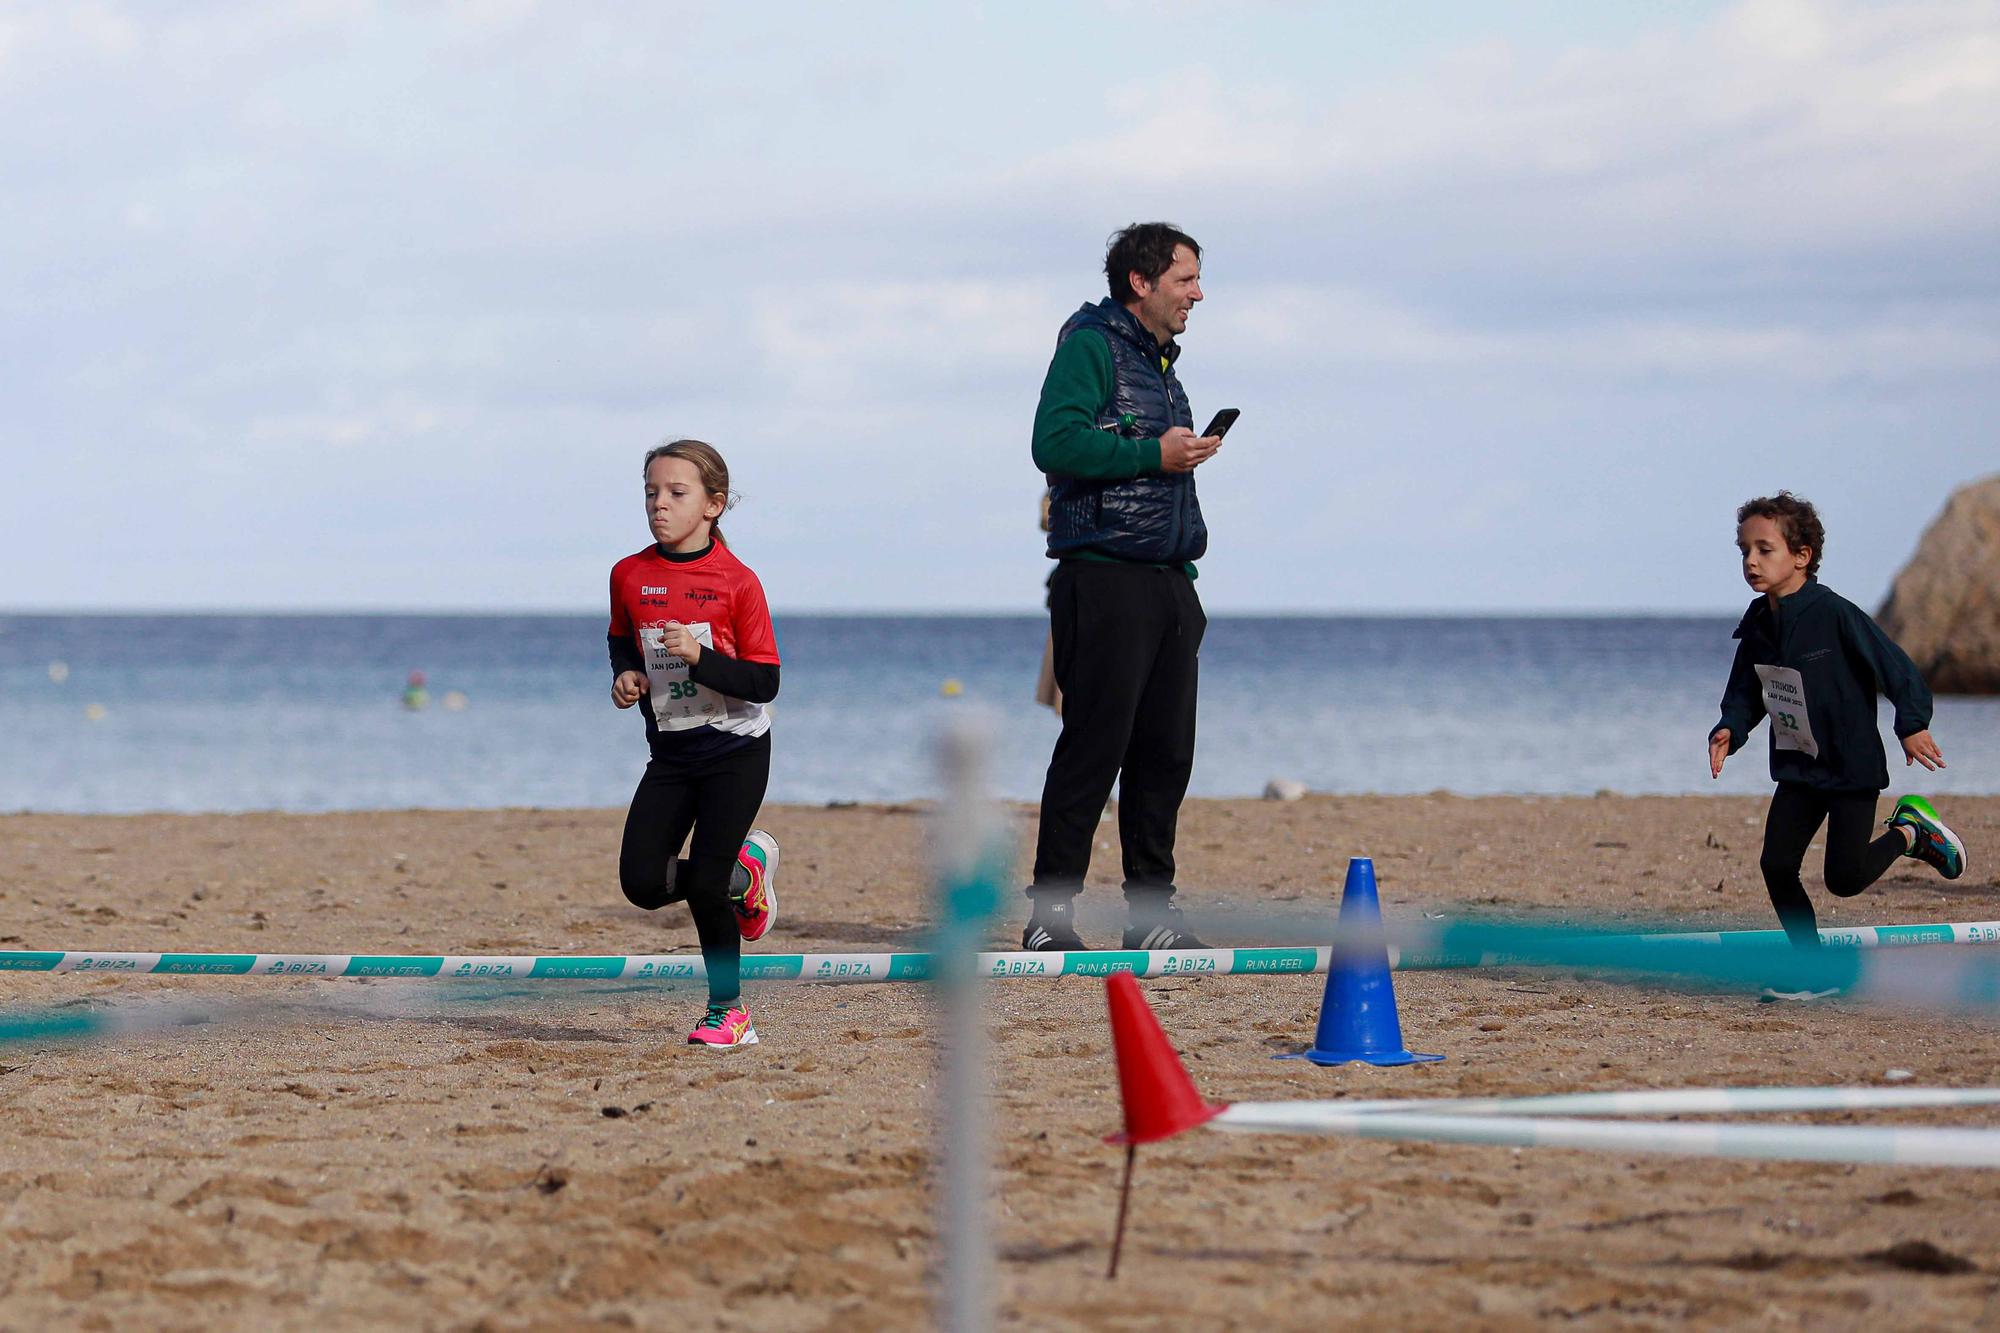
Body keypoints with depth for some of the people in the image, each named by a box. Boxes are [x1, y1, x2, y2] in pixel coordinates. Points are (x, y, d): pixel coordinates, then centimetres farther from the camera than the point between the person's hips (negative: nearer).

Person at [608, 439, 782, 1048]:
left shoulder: (737, 582, -14)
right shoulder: (629, 575, -1)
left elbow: (764, 683, -14)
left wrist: (699, 656, -28)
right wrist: (625, 675, -2)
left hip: (735, 750, -5)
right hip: (670, 750, 5)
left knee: (706, 886, -10)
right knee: (643, 882, -6)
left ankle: (728, 1010, 10)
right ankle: (743, 871, 23)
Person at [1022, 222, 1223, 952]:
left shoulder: (1161, 363, 22)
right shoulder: (1091, 345, -5)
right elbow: (1056, 442, -19)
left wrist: (1185, 575, 17)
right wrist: (1154, 456, -18)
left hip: (1166, 583, 8)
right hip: (1104, 581, -8)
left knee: (1165, 752, 7)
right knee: (1093, 747, -9)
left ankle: (1152, 912, 12)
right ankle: (1050, 914, -6)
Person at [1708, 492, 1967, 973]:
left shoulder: (1835, 614, -19)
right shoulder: (1758, 623, 2)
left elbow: (1894, 665, -16)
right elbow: (1745, 692, 12)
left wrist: (1912, 724, -23)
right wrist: (1729, 730, -6)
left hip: (1852, 766, -6)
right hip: (1797, 769, 6)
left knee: (1844, 878, -8)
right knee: (1777, 866, -4)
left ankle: (1909, 832, 21)